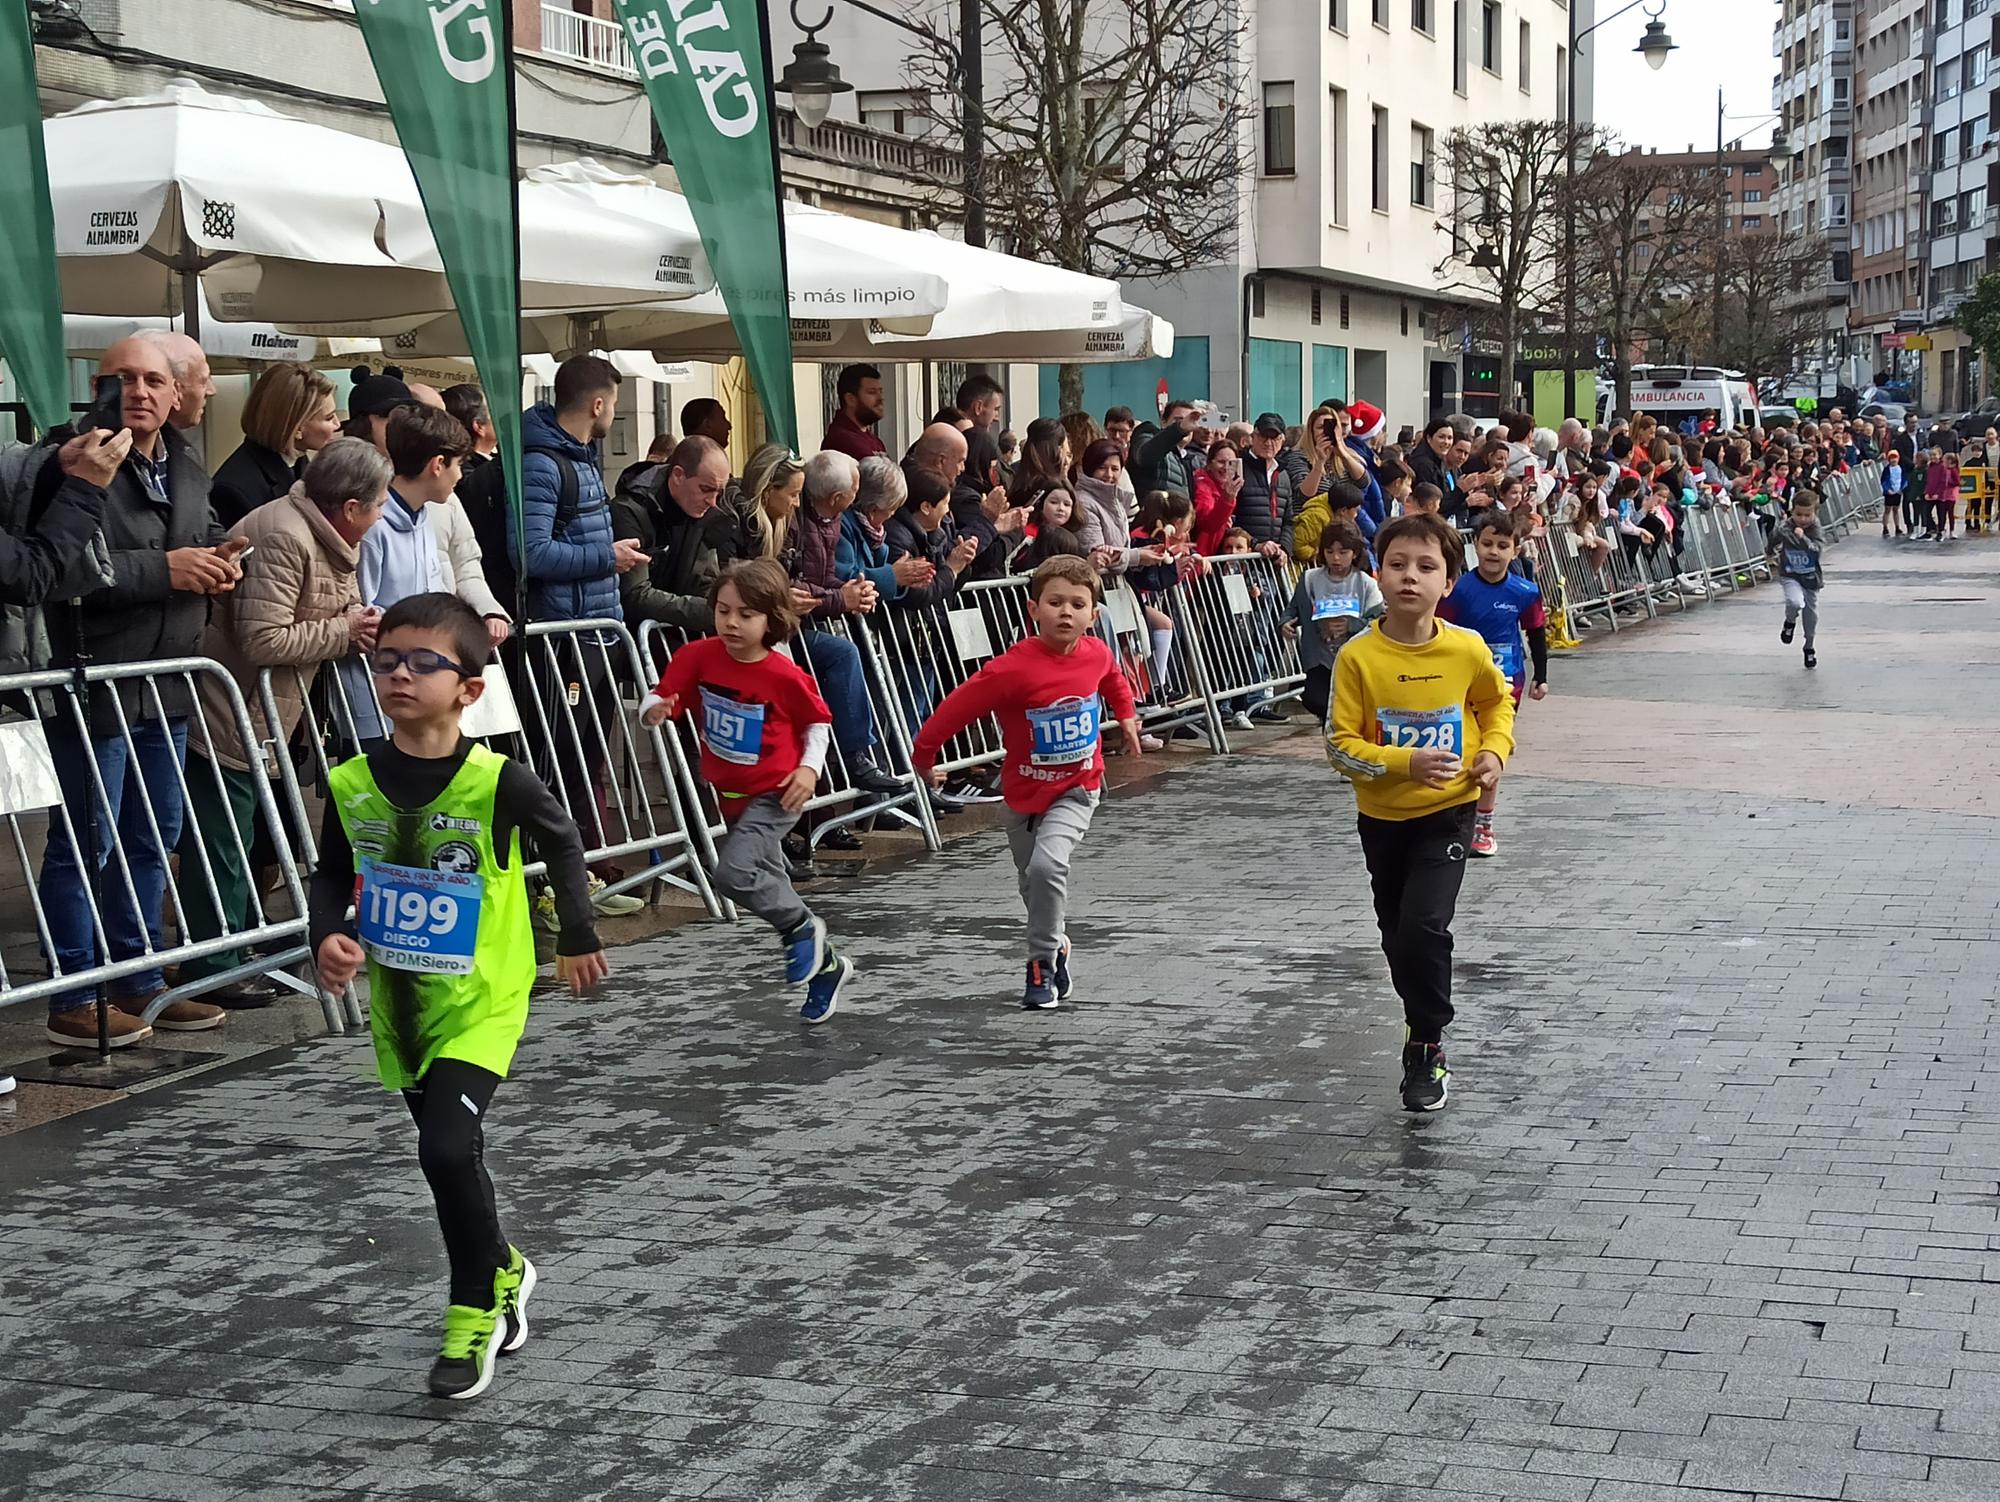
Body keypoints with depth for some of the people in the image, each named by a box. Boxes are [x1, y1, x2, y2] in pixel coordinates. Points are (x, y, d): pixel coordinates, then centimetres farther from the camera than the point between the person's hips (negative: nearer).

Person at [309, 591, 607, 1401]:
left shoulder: (498, 783, -18)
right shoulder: (351, 784, -8)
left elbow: (561, 841, 1)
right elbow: (332, 873, 7)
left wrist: (578, 937, 10)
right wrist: (328, 936, -12)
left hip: (480, 1001, -5)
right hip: (398, 1003, 5)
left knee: (448, 1147, -18)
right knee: (449, 1152, 17)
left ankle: (475, 1312, 3)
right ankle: (502, 1272, 43)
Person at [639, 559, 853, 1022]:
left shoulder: (784, 676, -19)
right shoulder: (700, 657, -10)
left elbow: (818, 721, -3)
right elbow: (659, 698, -8)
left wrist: (810, 767, -16)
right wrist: (655, 709, -30)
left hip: (774, 794, -6)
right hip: (730, 793, 6)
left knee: (734, 873, -23)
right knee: (765, 880, 16)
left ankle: (801, 927, 4)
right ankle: (825, 966, 34)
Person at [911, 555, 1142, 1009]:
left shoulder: (1097, 653, -12)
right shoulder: (1015, 668, -26)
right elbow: (959, 705, -19)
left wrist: (1126, 716, 24)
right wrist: (924, 755, -13)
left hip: (1076, 788, 0)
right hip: (1025, 791, 0)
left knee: (1047, 865, -23)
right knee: (1033, 882, 17)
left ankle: (1042, 963, -8)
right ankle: (1056, 945, 45)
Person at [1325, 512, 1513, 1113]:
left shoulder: (1467, 650, -11)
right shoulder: (1358, 657, -15)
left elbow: (1497, 700, 12)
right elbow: (1340, 745, -14)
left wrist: (1495, 750, -3)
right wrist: (1405, 763, -27)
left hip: (1447, 813, -2)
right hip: (1382, 816, 2)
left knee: (1423, 926, -17)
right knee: (1397, 935, 15)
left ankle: (1427, 1047, 1)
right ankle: (1427, 1031, 40)